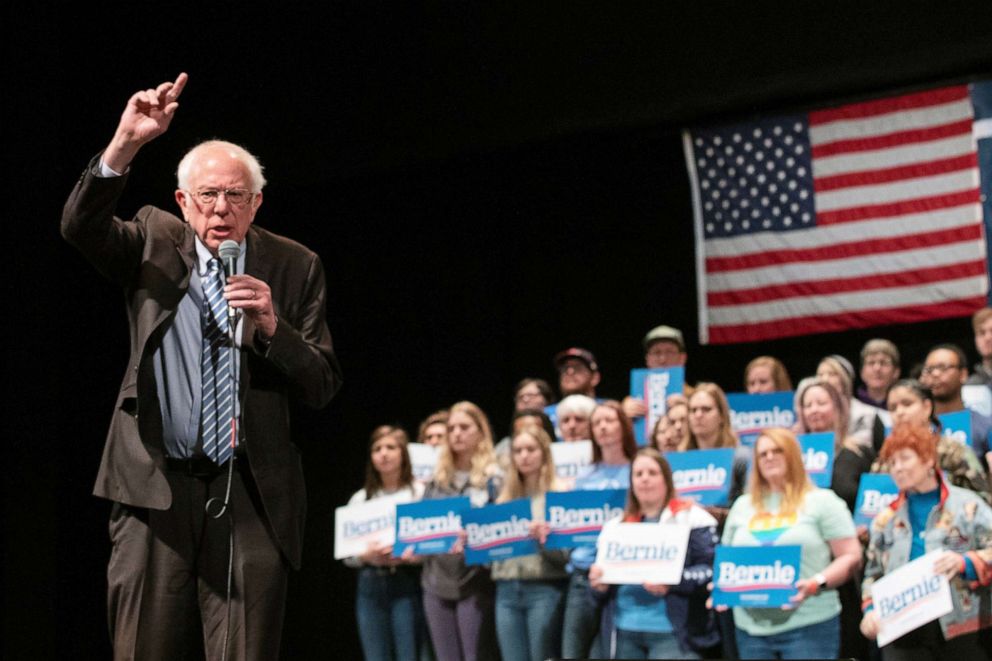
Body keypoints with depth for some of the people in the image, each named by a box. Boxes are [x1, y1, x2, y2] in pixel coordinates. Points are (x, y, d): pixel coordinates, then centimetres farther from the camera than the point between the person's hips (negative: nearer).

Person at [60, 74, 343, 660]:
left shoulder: (294, 266, 6)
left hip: (249, 492, 0)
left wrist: (271, 327, -15)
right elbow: (80, 225, -12)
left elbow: (324, 385, 3)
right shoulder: (155, 241, 8)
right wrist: (124, 145, -26)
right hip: (156, 484, 1)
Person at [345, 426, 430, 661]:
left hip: (407, 583, -4)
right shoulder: (361, 499, 12)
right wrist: (366, 556, -10)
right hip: (371, 586, 4)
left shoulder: (420, 492, 1)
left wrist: (406, 557, -20)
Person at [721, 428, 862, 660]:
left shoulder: (822, 501, 3)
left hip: (809, 624, -4)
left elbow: (851, 557, -2)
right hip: (751, 628, 4)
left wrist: (816, 583, -18)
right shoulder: (742, 506, 18)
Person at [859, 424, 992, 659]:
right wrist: (871, 609, 1)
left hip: (962, 627, -2)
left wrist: (965, 562, -22)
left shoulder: (967, 505, 3)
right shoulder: (887, 518, 15)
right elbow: (873, 573, 18)